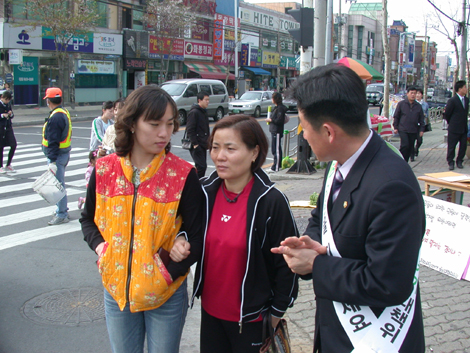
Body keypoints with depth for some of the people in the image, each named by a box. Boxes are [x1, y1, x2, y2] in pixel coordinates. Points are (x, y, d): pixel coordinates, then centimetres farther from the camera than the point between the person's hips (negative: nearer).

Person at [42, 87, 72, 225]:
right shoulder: (64, 113, 11)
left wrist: (52, 161, -24)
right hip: (64, 153, 10)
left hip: (57, 155, -10)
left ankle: (61, 215, 2)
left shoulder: (55, 117, -20)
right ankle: (62, 210, 31)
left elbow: (53, 141, -23)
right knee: (59, 184, 20)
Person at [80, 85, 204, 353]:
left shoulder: (183, 175, -12)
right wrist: (99, 245, -7)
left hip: (166, 295, -2)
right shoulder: (105, 170, -3)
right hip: (116, 290, 3)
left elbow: (196, 238, -10)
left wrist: (168, 272, -20)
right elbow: (88, 218, 11)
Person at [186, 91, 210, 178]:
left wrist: (207, 141, 18)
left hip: (203, 145, 9)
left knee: (200, 166, 12)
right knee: (201, 166, -13)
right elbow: (190, 130, -18)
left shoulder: (204, 112, 16)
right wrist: (195, 144, -21)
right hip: (196, 146, -9)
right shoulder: (194, 112, -13)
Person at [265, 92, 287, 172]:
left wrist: (271, 120, -11)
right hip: (274, 131, 11)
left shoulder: (280, 108, -15)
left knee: (276, 149, -8)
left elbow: (279, 120, -22)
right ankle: (279, 165, 22)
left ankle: (276, 167, -7)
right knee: (277, 149, 15)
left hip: (277, 132, -11)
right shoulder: (277, 107, 16)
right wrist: (270, 119, 9)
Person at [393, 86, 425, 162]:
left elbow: (421, 119, 14)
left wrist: (421, 129, 7)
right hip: (403, 130, -4)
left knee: (410, 147, 5)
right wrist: (395, 127, 0)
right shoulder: (401, 104, 2)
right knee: (405, 145, -16)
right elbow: (396, 116, 5)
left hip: (413, 131, 4)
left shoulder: (418, 106, 10)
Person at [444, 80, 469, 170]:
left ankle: (459, 161, 22)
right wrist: (451, 123, 4)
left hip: (464, 128, 6)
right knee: (451, 147, 2)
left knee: (463, 146, 7)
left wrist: (465, 124, 13)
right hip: (454, 129, -6)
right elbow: (446, 114, -7)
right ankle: (451, 163, 13)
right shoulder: (452, 101, -13)